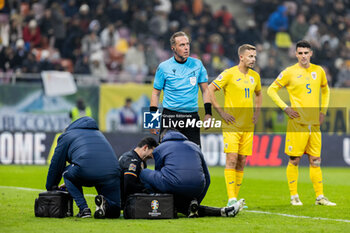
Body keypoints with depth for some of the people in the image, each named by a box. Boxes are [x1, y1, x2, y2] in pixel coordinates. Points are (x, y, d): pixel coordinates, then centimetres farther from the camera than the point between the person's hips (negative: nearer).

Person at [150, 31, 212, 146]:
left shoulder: (197, 64, 6)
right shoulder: (163, 67, 0)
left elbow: (205, 90, 12)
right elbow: (156, 93, 6)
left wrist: (208, 114, 3)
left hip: (192, 116, 2)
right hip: (170, 116, -2)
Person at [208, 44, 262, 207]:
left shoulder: (255, 76, 12)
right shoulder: (229, 74, -7)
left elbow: (258, 94, 30)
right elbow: (210, 90, -7)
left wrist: (257, 112, 15)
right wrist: (221, 112, -11)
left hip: (248, 126, 6)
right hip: (232, 125, -5)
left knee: (242, 162, 5)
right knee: (232, 159, -12)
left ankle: (235, 197, 11)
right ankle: (231, 199, -13)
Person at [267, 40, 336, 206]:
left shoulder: (318, 71, 10)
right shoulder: (290, 72, -3)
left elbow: (325, 90, 27)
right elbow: (271, 90, 2)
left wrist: (323, 110, 16)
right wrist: (285, 108, -7)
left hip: (314, 123, 4)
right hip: (297, 123, -4)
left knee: (315, 161, 4)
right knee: (294, 160, -1)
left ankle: (320, 197, 7)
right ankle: (294, 196, 7)